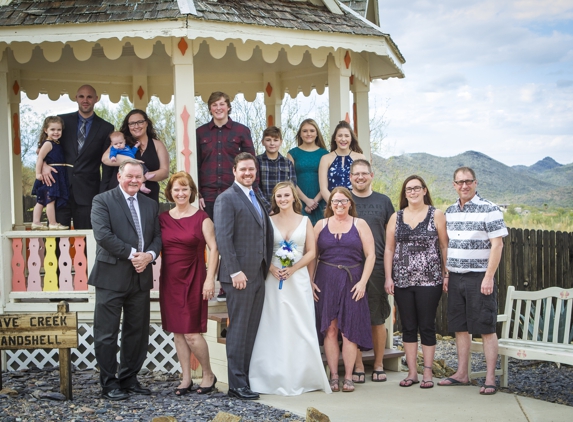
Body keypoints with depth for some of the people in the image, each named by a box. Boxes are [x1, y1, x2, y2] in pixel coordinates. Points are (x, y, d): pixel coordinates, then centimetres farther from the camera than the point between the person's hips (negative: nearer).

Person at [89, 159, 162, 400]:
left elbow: (157, 236, 12)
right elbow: (103, 235, -14)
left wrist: (149, 254, -9)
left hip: (141, 277, 5)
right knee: (107, 334, -1)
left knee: (137, 332, 10)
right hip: (112, 276, -5)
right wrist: (132, 254, -15)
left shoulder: (151, 205, 16)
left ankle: (129, 379, 22)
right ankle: (109, 383, 8)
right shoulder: (102, 201, -2)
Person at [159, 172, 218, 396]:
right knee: (177, 332, 7)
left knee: (191, 333, -7)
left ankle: (208, 374, 13)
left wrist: (210, 279, -13)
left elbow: (213, 248, -7)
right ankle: (186, 378, 18)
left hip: (193, 280, -4)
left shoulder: (201, 218, -3)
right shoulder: (163, 218, 8)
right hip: (169, 280, 4)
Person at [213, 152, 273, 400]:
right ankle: (237, 385, 2)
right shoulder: (227, 199, -6)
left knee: (251, 331, 9)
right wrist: (235, 272, -18)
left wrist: (267, 268, 11)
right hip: (240, 275, -7)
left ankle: (245, 378, 14)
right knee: (238, 330, -3)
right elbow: (223, 238, -14)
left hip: (259, 276, 8)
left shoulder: (258, 200, 19)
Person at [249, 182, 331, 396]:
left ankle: (301, 378, 7)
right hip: (274, 280, 0)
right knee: (275, 328, -1)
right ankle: (277, 378, 4)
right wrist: (272, 268, -15)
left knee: (300, 328, 0)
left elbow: (311, 252, 2)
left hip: (298, 279, 0)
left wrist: (293, 268, -11)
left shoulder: (305, 221, 7)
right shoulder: (269, 221, 6)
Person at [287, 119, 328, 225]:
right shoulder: (293, 153, 7)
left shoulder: (324, 153, 9)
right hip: (299, 203, -1)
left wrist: (316, 200, -10)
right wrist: (306, 200, -11)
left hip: (320, 204, 1)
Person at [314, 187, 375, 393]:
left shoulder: (360, 225, 6)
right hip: (326, 282, 1)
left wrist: (363, 282, -8)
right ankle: (333, 376, 6)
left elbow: (370, 255, 1)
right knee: (329, 329, 0)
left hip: (352, 282, -1)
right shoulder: (321, 225, 10)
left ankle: (348, 377, 5)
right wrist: (310, 281, -3)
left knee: (349, 329, -1)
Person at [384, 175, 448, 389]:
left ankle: (427, 373, 10)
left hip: (429, 281, -3)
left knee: (427, 326, 1)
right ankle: (412, 372, 15)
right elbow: (389, 249, 9)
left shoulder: (436, 215, 2)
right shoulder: (396, 218, 10)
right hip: (402, 281, 3)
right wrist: (388, 277, 3)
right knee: (408, 327, 7)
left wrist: (446, 275, -6)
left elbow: (445, 246, 0)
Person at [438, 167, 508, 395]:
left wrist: (488, 277, -17)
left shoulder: (489, 209, -7)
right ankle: (462, 374, 19)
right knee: (460, 327, 10)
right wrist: (445, 274, 12)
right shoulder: (450, 211, 12)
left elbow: (497, 244, -11)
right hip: (455, 278, 6)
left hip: (479, 278, -6)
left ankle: (490, 379, 3)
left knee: (486, 329, -1)